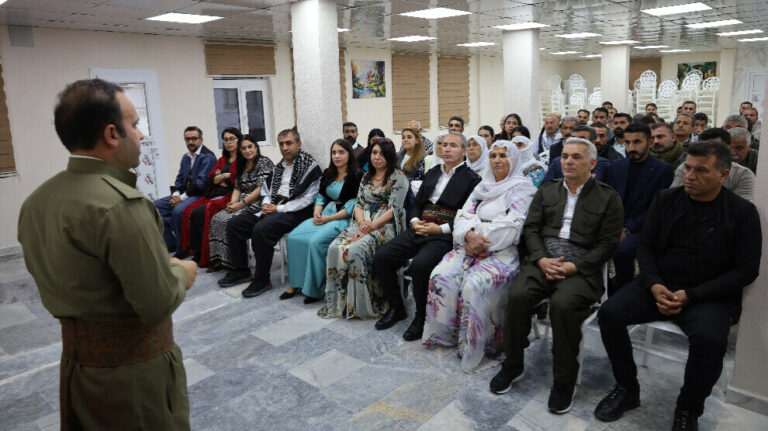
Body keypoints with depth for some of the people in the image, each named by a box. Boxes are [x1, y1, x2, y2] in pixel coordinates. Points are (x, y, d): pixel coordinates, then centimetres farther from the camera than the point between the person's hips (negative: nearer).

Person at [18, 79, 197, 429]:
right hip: (132, 365, -8)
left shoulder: (35, 201, 2)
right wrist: (182, 273, -5)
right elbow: (159, 303, -26)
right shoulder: (119, 204, -26)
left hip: (75, 358, 8)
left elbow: (60, 277, 10)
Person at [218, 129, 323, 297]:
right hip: (273, 208, 8)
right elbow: (267, 191, 23)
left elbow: (307, 199, -14)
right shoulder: (279, 167, 18)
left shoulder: (309, 166, -6)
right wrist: (266, 204, -1)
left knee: (261, 229, -32)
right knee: (234, 224, -2)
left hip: (295, 212, -8)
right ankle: (241, 271, 8)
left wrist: (278, 209, -15)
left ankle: (262, 280, -17)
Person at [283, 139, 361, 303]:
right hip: (323, 215, 7)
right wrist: (317, 212, -3)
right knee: (293, 237, -13)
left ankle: (315, 289, -15)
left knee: (315, 241, -30)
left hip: (343, 218, -7)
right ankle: (295, 284, -6)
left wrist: (328, 218, -15)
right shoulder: (327, 174, 17)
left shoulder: (356, 176, -6)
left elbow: (353, 206, -12)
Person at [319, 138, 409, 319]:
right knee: (335, 248, -20)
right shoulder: (366, 177, 20)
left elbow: (394, 209, -9)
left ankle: (361, 304, -17)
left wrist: (371, 226, -17)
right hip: (363, 223, 6)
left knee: (356, 250, -31)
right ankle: (339, 301, -12)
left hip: (385, 225, -6)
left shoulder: (398, 178, -1)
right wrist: (361, 223, -7)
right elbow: (358, 204, 14)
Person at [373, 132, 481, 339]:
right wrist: (414, 221, 0)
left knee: (419, 265, -33)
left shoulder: (471, 179, 1)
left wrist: (441, 228, -16)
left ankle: (422, 316, -8)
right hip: (419, 230, 6)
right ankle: (396, 308, 8)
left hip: (445, 236, -6)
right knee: (381, 258, -11)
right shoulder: (432, 173, 21)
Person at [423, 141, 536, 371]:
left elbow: (511, 225, -11)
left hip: (503, 251, -5)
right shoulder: (483, 186, 20)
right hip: (471, 246, 6)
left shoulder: (522, 188, 1)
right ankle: (444, 333, -4)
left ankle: (472, 346, -15)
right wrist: (469, 235, -11)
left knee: (474, 284, -32)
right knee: (441, 276, -19)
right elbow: (463, 215, 11)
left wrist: (480, 240, -13)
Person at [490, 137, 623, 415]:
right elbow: (531, 229, 10)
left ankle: (564, 380, -12)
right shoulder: (546, 191, 17)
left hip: (581, 267, -3)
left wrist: (574, 267, -14)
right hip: (542, 260, 3)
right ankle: (512, 365, -4)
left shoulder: (608, 197, 6)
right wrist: (542, 259, -8)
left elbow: (607, 244, 0)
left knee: (563, 304, -32)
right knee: (517, 296, -25)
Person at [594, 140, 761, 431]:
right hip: (659, 285, 3)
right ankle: (627, 390, 2)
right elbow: (646, 246, 8)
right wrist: (654, 285, -12)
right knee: (610, 312, -20)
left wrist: (691, 295, -15)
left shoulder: (742, 212, -3)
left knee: (709, 339, -33)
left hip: (708, 295, -3)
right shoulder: (666, 200, 5)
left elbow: (746, 270, -5)